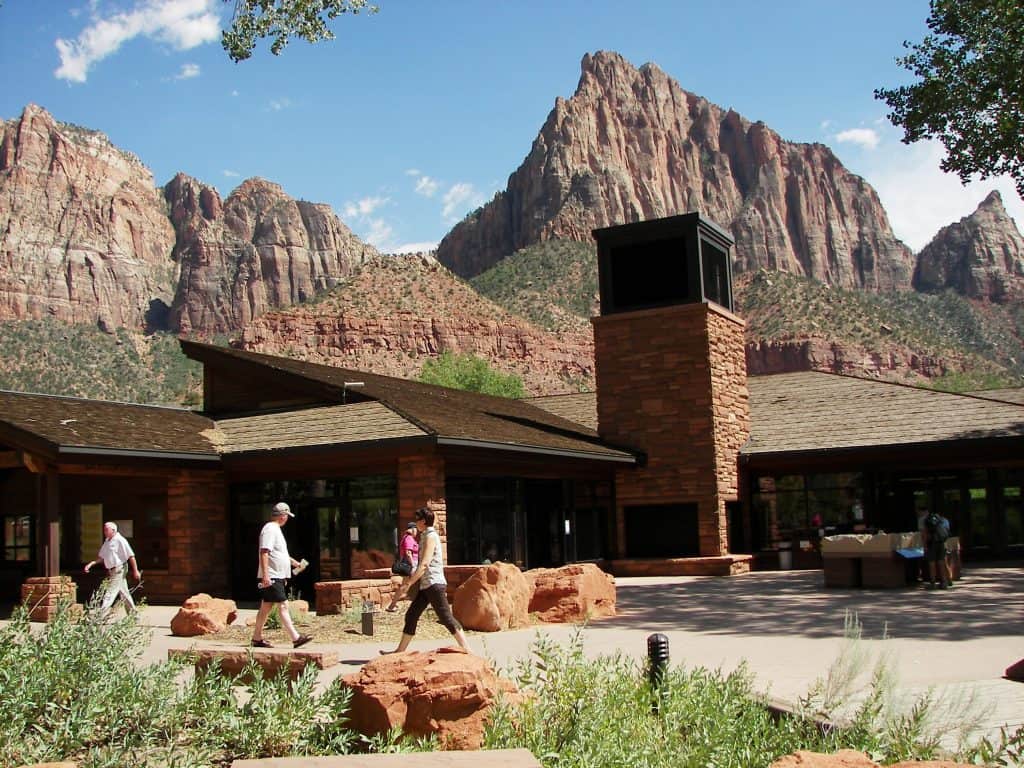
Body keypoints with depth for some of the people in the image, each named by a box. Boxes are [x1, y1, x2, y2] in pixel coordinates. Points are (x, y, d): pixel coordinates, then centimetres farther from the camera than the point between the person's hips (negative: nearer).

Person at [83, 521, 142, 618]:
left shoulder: (120, 540, -13)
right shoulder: (107, 541, 12)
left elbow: (131, 556, -13)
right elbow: (101, 557, 17)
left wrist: (135, 570, -13)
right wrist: (91, 564, 2)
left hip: (118, 570, -9)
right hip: (111, 572, 9)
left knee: (109, 594, -11)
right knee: (124, 594, 14)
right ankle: (133, 615, 22)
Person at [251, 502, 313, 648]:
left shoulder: (276, 529, 20)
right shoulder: (270, 529, -13)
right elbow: (264, 553, -21)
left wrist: (292, 561, 37)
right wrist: (265, 575, -26)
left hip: (277, 577, 10)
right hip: (272, 577, -10)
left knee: (266, 607, 12)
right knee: (283, 606, -11)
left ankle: (257, 638, 17)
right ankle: (295, 638, -12)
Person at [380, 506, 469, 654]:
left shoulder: (430, 536, -12)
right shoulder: (425, 536, 17)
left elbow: (424, 564, -19)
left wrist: (409, 583, -19)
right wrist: (411, 577, 23)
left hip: (434, 584, -10)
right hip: (426, 585, 10)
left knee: (446, 618, -9)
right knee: (411, 616, 9)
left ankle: (466, 649, -6)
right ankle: (400, 651, 14)